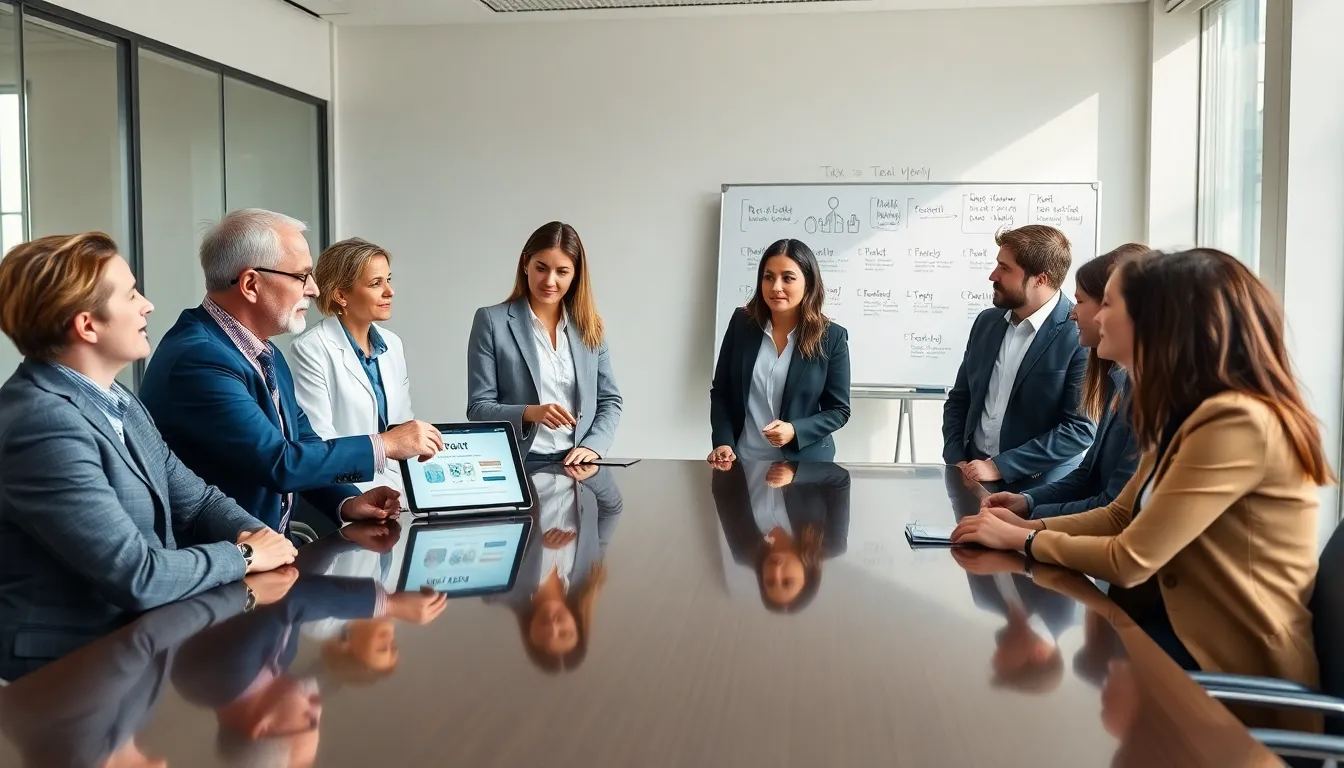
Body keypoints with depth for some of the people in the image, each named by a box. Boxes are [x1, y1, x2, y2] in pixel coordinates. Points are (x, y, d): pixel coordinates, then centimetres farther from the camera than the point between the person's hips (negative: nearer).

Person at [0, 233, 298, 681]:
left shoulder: (113, 398, 7)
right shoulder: (43, 426, -24)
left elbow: (195, 501, 11)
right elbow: (138, 577, -26)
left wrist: (252, 532, -9)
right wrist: (243, 554, -12)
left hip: (136, 629, 8)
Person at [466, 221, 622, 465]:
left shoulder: (589, 326, 11)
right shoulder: (491, 321, 2)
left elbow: (610, 400, 13)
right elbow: (478, 408, 0)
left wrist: (592, 446, -4)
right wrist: (529, 413, -17)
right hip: (518, 464, -3)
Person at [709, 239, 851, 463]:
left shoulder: (832, 337, -8)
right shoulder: (741, 323, -2)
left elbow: (839, 409, -4)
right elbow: (720, 391, 3)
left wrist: (795, 431, -19)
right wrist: (723, 442, -11)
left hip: (803, 463, -1)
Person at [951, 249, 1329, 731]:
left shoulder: (1238, 421, -24)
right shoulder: (1187, 412, 9)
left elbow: (1129, 561, -24)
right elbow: (1121, 517, 12)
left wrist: (1022, 540, -9)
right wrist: (1027, 524, -3)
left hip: (1228, 663, -8)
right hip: (1181, 625, 8)